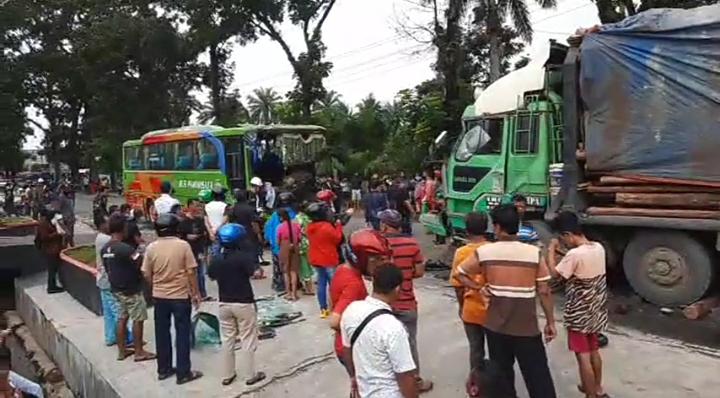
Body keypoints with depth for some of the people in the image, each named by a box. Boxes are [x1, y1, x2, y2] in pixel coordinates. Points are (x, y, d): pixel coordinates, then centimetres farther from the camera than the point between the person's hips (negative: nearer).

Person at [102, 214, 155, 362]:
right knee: (138, 320, 2)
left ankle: (122, 350, 23)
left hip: (116, 289, 8)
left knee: (122, 318, 16)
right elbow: (142, 266, -20)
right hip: (131, 290, -8)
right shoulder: (125, 248, -24)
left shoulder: (105, 249, 3)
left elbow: (107, 269, 13)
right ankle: (139, 352, 9)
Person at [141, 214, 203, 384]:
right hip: (181, 296, -3)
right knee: (182, 334, 5)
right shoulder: (183, 245, -12)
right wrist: (196, 293, 0)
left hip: (159, 297, 4)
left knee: (162, 334, 15)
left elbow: (146, 275, 2)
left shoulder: (151, 248, -3)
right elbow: (191, 272, -11)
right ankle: (183, 373, 10)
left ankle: (163, 369, 26)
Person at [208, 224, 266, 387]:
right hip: (243, 303, -5)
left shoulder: (216, 260, -2)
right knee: (247, 340, 6)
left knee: (227, 340, 15)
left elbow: (211, 276, 14)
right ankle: (251, 375, 14)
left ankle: (227, 375, 23)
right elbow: (253, 272, -22)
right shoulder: (243, 257, -18)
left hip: (224, 304, 5)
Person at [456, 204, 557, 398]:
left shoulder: (484, 252, -8)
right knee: (537, 375, 9)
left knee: (502, 374, 17)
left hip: (496, 325, 1)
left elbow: (459, 273, 4)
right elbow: (544, 291, -6)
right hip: (527, 327, -1)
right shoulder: (534, 253, -10)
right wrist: (550, 322, 3)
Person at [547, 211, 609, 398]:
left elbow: (553, 273, -16)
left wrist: (551, 250, -7)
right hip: (596, 310, 8)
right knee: (594, 351, 24)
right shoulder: (599, 248, -1)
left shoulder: (574, 254, -26)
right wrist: (562, 259, 7)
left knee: (583, 357, 4)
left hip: (579, 314, -8)